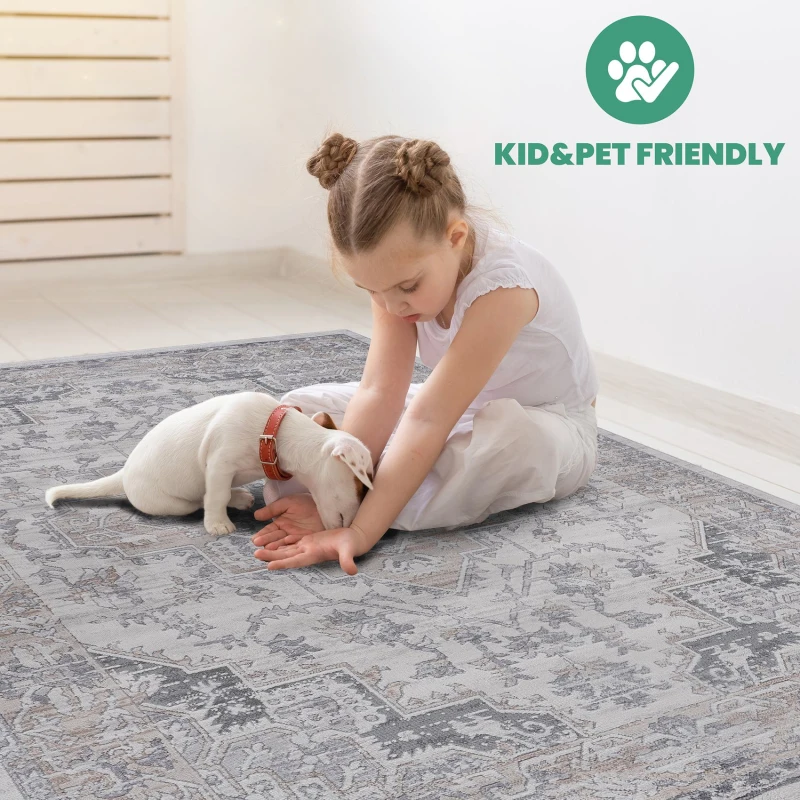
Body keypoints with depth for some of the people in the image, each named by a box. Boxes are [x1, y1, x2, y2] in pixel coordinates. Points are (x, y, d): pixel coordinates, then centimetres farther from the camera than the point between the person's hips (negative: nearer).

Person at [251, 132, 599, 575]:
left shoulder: (501, 286, -37)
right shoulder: (401, 265, -17)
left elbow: (428, 421, -40)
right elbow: (379, 393, -23)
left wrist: (360, 532, -43)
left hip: (550, 425, -6)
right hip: (464, 409, 6)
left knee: (511, 436, -44)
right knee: (300, 406, -4)